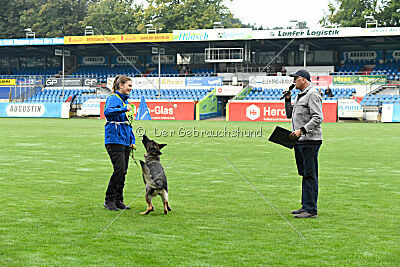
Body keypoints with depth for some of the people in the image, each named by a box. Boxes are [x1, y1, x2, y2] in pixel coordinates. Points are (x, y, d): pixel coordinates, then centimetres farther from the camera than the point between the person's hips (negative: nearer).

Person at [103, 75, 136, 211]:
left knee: (123, 172, 7)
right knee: (119, 170, -14)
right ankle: (109, 200, -3)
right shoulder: (113, 98, -7)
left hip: (125, 141, 9)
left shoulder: (125, 100, 19)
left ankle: (118, 200, 14)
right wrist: (124, 109, -41)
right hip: (114, 140, -9)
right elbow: (107, 112, -28)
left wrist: (132, 141, 20)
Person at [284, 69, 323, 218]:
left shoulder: (313, 94, -9)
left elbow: (318, 118, -18)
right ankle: (305, 206, 21)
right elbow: (289, 114, 27)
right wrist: (287, 100, 14)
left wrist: (301, 130, -24)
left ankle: (311, 210, -8)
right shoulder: (299, 96, 21)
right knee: (304, 175, 14)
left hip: (310, 140, -10)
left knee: (310, 176, -9)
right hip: (299, 140, 10)